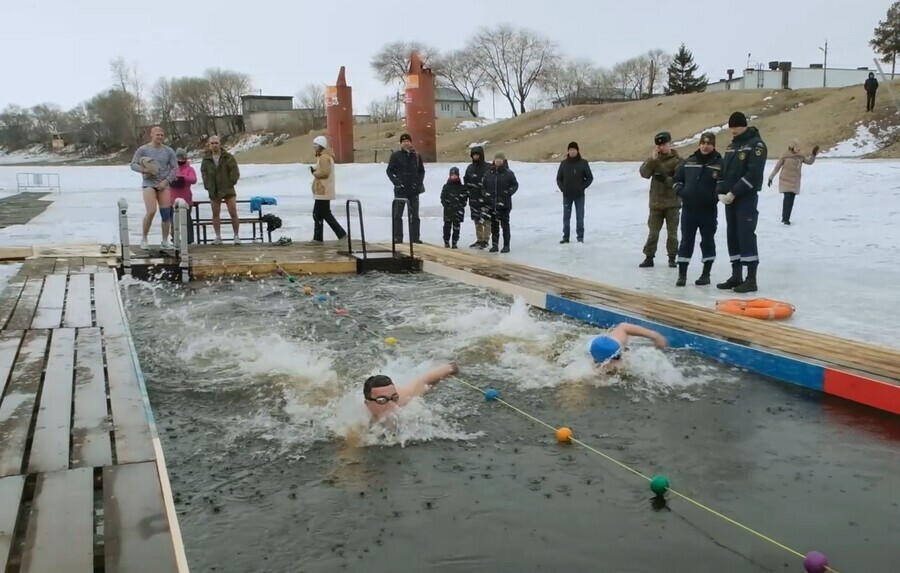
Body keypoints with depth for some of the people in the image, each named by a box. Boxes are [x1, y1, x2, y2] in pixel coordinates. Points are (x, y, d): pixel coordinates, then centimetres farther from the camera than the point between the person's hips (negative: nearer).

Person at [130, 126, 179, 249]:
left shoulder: (168, 151, 5)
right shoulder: (143, 149, 1)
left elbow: (175, 168, 3)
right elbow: (133, 164, 2)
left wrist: (166, 181, -9)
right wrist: (143, 170, -18)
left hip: (164, 185, 3)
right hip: (149, 183, -3)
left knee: (166, 213, -1)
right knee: (151, 211, -15)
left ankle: (165, 241, 9)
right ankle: (144, 238, 0)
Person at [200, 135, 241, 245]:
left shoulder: (228, 157, -2)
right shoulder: (206, 159, 5)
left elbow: (235, 171, -4)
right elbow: (203, 173, 11)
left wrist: (231, 183, -11)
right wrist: (207, 185, 0)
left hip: (228, 190, -3)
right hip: (213, 191, 3)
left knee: (233, 213, -4)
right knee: (215, 214, 5)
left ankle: (237, 236, 4)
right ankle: (218, 237, 12)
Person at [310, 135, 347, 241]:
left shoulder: (324, 157, -16)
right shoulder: (323, 156, 18)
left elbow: (324, 172, -24)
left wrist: (314, 172, -9)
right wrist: (314, 169, 6)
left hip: (323, 191, -11)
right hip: (322, 191, 11)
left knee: (325, 214, -7)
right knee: (317, 214, 12)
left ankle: (341, 234, -5)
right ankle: (318, 238, 16)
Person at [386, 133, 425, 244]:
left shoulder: (417, 156, 6)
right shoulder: (395, 156, -2)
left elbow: (422, 170, 13)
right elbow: (389, 171, 0)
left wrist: (419, 182, -2)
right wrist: (396, 182, -13)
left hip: (414, 189, 3)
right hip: (400, 189, -3)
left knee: (414, 215, 8)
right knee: (397, 215, 0)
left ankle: (415, 237, 15)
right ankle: (398, 237, 6)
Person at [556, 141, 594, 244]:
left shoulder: (583, 163, -3)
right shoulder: (564, 163, 3)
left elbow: (590, 177, 2)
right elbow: (559, 178, 10)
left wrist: (582, 187, -9)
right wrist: (562, 188, -4)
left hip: (579, 195, -2)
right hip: (567, 196, 2)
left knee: (580, 217, 0)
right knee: (566, 217, 6)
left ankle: (580, 237, 7)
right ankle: (565, 237, 13)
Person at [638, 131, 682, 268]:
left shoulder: (677, 160, -6)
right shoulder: (654, 159, 7)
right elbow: (644, 173, -7)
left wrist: (666, 179, -26)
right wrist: (652, 160, -18)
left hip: (672, 202, -3)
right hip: (655, 202, 3)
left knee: (672, 232, 5)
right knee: (653, 232, 5)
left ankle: (672, 258, 16)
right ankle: (649, 257, 11)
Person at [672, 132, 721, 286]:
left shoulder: (719, 163, -5)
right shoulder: (688, 162, 5)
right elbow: (677, 179, 13)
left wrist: (717, 196, -19)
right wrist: (680, 191, -4)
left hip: (708, 210, -2)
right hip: (688, 209, 2)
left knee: (707, 240, 9)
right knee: (686, 241, 5)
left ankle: (706, 274, 20)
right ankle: (682, 275, 11)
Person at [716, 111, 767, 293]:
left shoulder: (756, 144, -9)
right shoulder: (731, 145, 15)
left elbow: (754, 174, -17)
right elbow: (723, 169, 16)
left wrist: (734, 192, -18)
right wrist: (721, 191, -1)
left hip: (746, 198, -8)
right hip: (729, 198, 8)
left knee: (746, 236, -10)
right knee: (733, 236, 9)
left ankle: (751, 279, -7)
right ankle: (736, 276, 17)